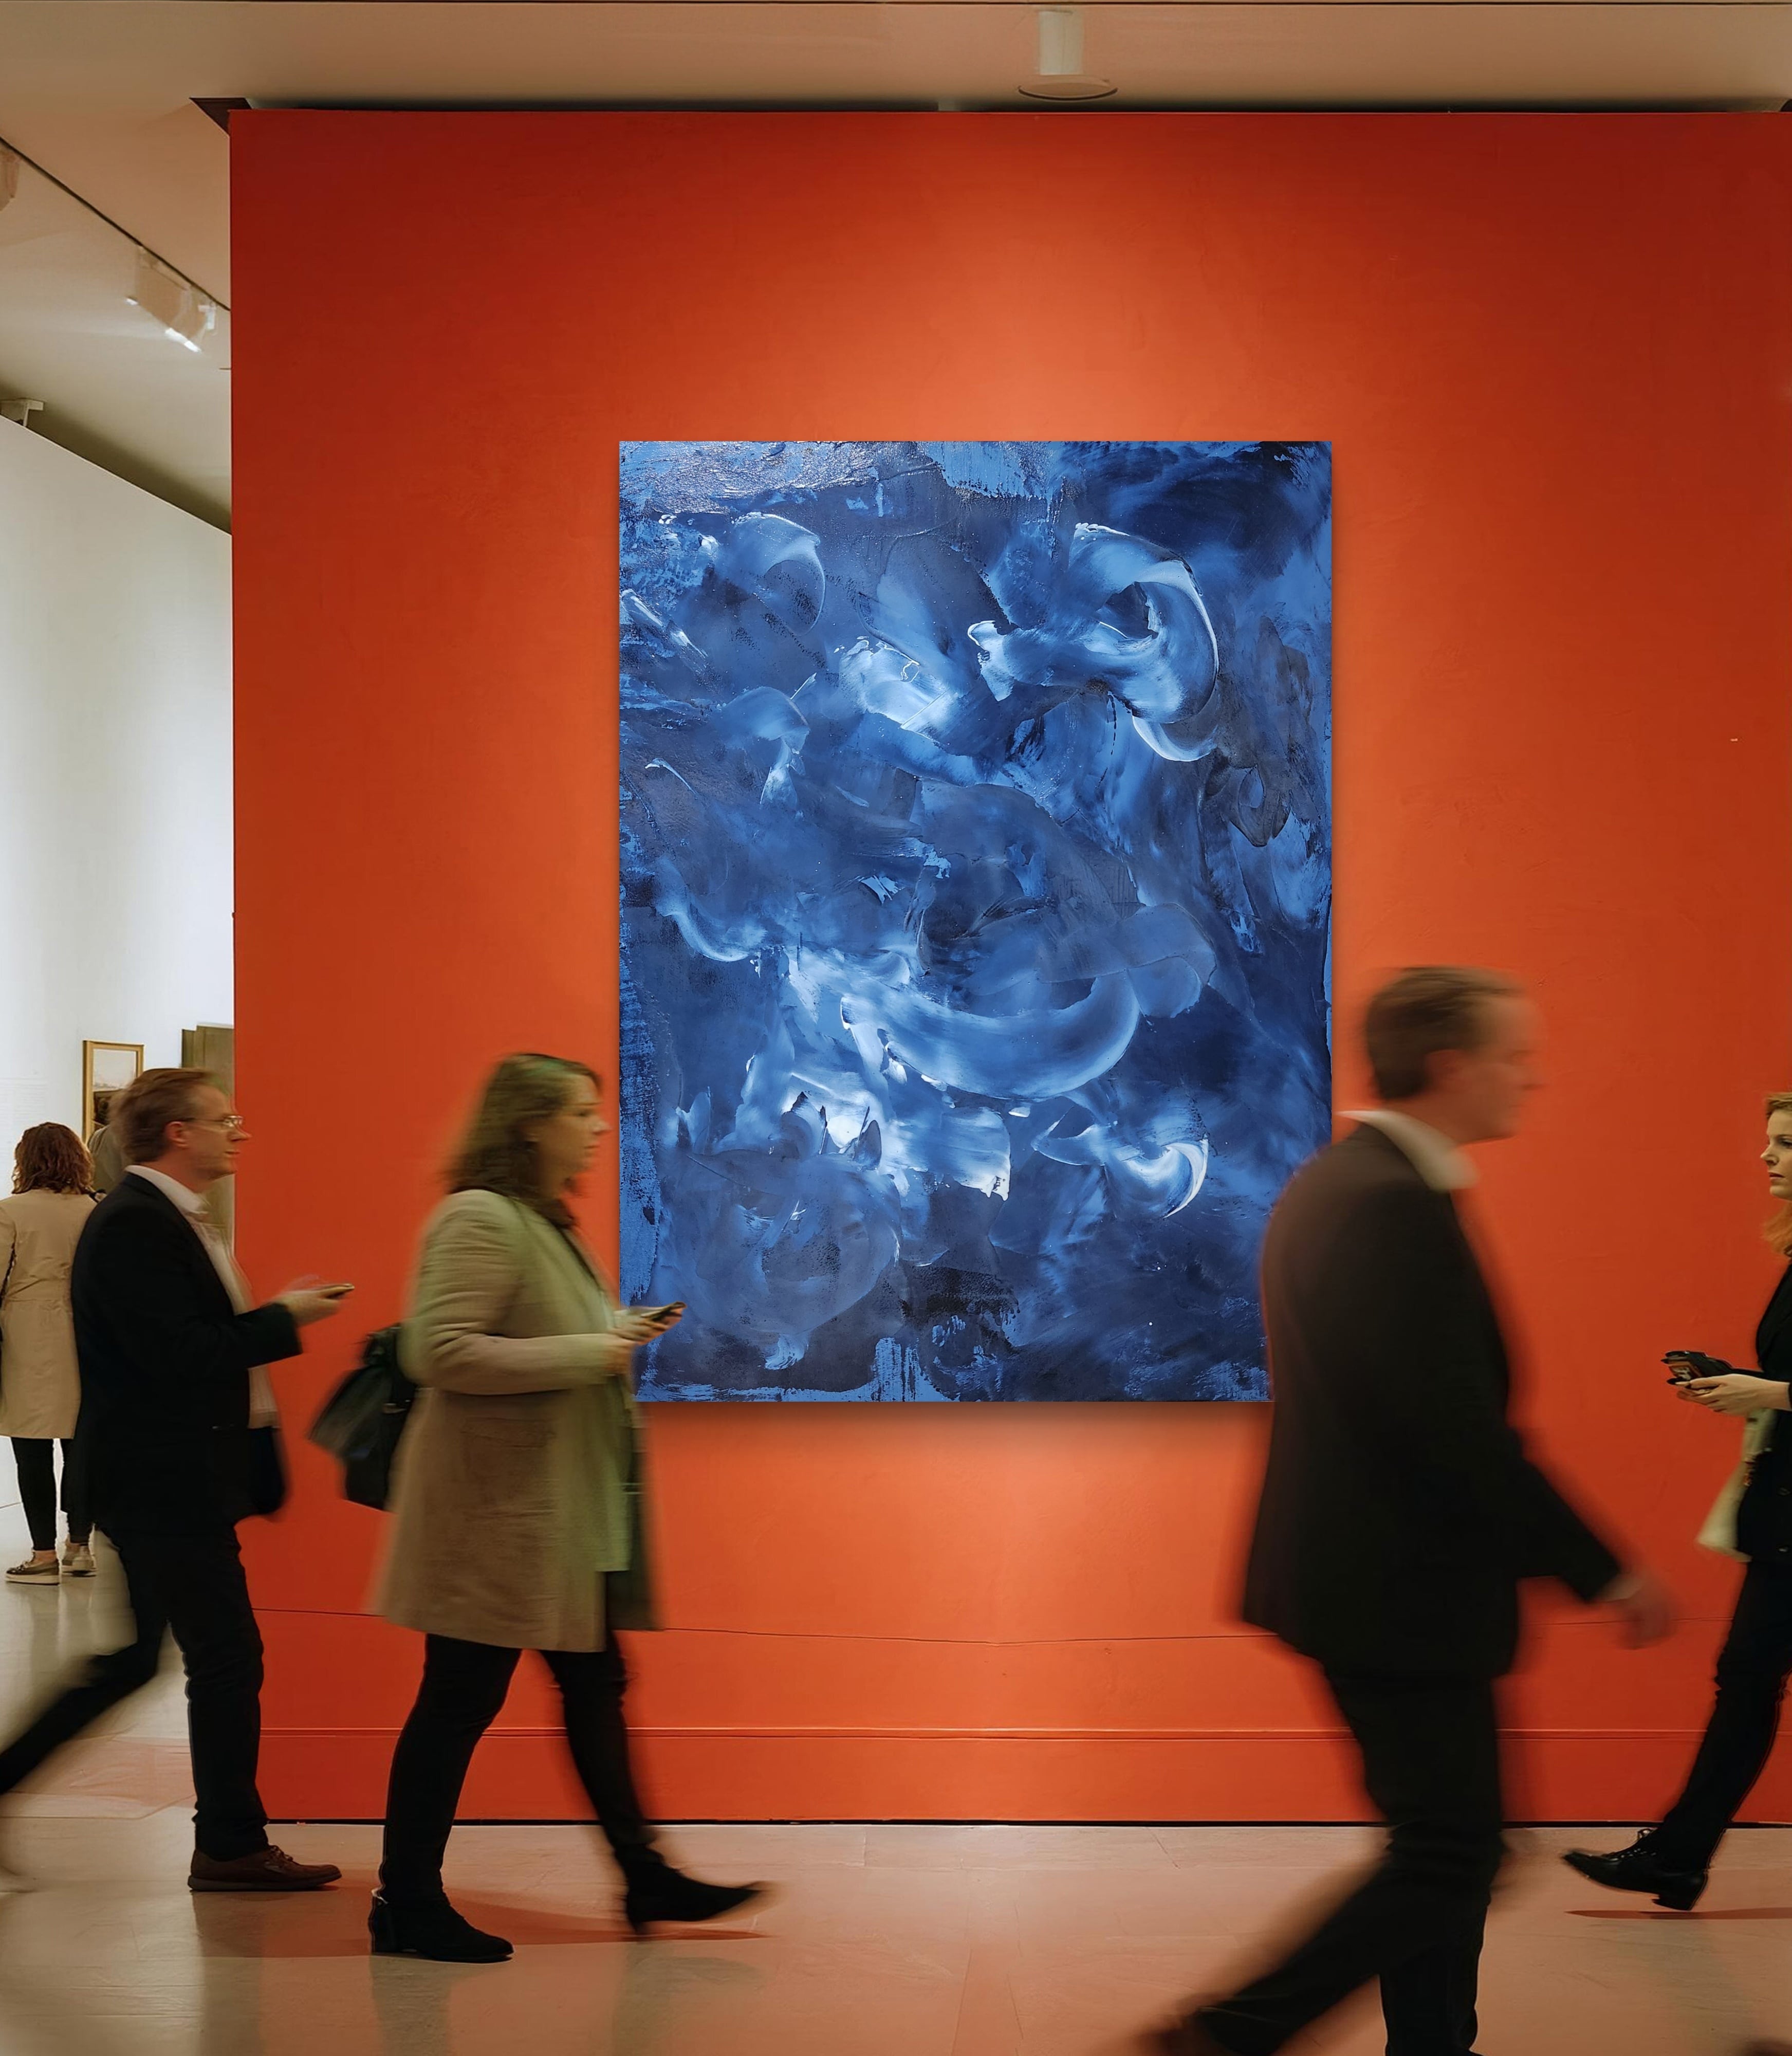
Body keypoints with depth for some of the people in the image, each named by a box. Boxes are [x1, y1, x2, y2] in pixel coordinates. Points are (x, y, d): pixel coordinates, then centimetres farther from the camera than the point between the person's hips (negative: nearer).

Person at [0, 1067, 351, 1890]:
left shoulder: (161, 1218, 15)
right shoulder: (135, 1225, -18)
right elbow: (180, 1357, -25)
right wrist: (283, 1319, -15)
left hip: (171, 1478, 11)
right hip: (166, 1481, -11)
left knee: (133, 1658, 15)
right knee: (227, 1658, -3)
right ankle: (232, 1847, 7)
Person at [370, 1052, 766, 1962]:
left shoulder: (545, 1223, 15)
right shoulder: (479, 1221, -17)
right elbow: (439, 1351, -26)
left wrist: (617, 1333, 8)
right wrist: (586, 1353, -22)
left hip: (569, 1516, 10)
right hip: (497, 1510, -10)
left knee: (595, 1687, 14)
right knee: (461, 1699, -2)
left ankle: (643, 1876, 21)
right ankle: (407, 1905, 7)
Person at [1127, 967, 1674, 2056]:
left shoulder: (1333, 1183, 10)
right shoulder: (1398, 1207, -22)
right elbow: (1464, 1433, -24)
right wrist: (1608, 1575, -16)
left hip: (1363, 1577, 10)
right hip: (1405, 1594, -10)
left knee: (1445, 1845, 17)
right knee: (1449, 1858, -2)